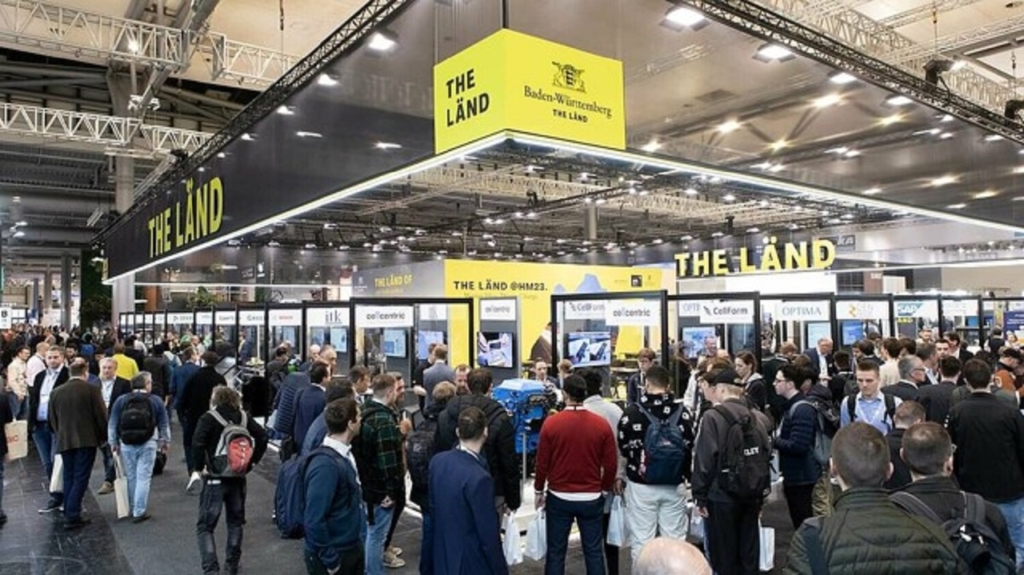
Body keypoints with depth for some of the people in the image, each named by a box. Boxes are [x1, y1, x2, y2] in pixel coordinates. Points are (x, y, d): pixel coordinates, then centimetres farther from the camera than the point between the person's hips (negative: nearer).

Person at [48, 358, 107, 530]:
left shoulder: (56, 392, 5)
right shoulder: (92, 389, -8)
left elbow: (53, 420, 10)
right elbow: (101, 416, -7)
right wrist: (104, 437, 6)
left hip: (64, 441, 4)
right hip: (87, 440, -4)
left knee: (69, 478, 14)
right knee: (80, 479, -1)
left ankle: (69, 514, 17)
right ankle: (72, 517, -5)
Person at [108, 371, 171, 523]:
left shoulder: (121, 401, 1)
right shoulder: (156, 401, -3)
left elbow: (112, 424, 4)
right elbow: (164, 424, 2)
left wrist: (113, 443, 14)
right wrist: (165, 442, 14)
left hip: (126, 445, 3)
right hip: (147, 444, -3)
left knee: (131, 477, 14)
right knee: (143, 478, -1)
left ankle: (133, 509, 26)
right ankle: (139, 512, -1)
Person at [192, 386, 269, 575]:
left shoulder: (209, 418, -8)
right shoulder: (243, 417, 4)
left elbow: (197, 443, -22)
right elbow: (262, 436, -1)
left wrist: (200, 467, -9)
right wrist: (253, 460, 5)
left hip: (215, 477, -4)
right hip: (238, 476, 4)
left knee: (205, 526, 4)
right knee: (235, 522, 19)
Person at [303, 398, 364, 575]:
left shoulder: (344, 454, 1)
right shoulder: (326, 465, -27)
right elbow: (314, 521, -26)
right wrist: (330, 561, -18)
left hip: (352, 547, 8)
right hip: (334, 555, -8)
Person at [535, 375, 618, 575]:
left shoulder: (551, 423, -11)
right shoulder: (601, 424, -7)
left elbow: (542, 462, -5)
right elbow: (611, 464, -2)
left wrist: (539, 491, 10)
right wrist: (605, 489, 15)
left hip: (558, 497, -1)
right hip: (592, 498, 1)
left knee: (555, 552, 10)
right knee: (593, 551, 11)